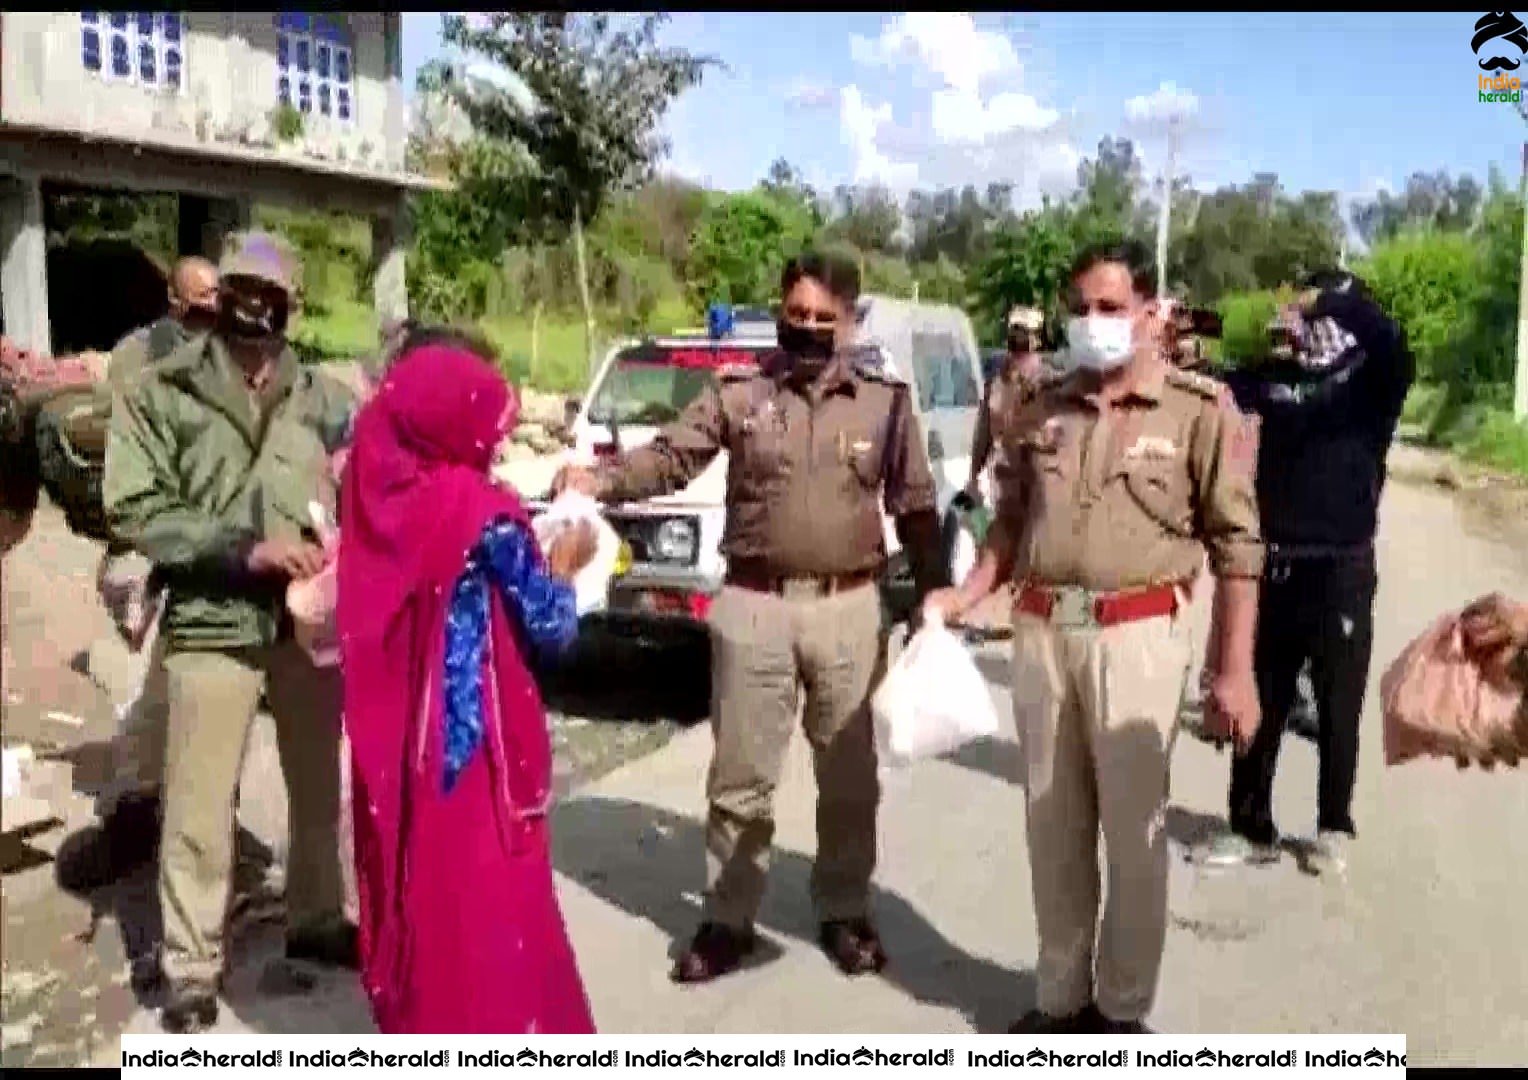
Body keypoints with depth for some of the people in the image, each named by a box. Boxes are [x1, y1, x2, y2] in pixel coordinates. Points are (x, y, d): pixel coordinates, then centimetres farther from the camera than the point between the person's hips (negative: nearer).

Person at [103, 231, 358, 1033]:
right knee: (199, 806, 2)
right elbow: (136, 510, -7)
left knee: (319, 786, 17)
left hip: (314, 618, 4)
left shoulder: (323, 398, 9)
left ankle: (316, 919, 36)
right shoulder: (158, 394, 1)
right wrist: (243, 549, -17)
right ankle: (191, 966, 18)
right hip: (212, 624, -3)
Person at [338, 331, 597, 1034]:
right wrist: (564, 566, 7)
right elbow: (550, 630, -11)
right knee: (488, 906, 6)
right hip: (472, 737, -6)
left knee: (412, 889, 19)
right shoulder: (482, 511, -18)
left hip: (394, 737, 6)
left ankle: (413, 1027, 34)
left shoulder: (377, 493, -1)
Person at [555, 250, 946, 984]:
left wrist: (933, 600, 6)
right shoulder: (738, 393, 1)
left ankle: (845, 914, 30)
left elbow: (915, 508, 7)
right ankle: (727, 921, 22)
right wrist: (600, 482, -25)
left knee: (849, 777, 13)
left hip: (848, 608, 1)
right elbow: (670, 457, -7)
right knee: (740, 775, 8)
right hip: (754, 605, 0)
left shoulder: (885, 401, 3)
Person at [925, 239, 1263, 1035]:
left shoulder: (1198, 410, -3)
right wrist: (966, 595, 4)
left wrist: (1233, 670, -7)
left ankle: (1123, 1008, 21)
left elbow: (1237, 544, -4)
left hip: (1137, 635, -4)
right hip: (1041, 631, 4)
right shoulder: (1041, 412, 10)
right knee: (1053, 827, 12)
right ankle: (1061, 996, 26)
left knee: (1134, 830, 5)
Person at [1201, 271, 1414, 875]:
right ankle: (1252, 827, 23)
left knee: (1338, 708, 10)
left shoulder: (1369, 380, -2)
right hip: (1274, 565, 3)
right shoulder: (1270, 378, 6)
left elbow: (1394, 347, -23)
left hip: (1342, 569, -2)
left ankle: (1334, 828, 28)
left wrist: (1338, 297, -15)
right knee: (1260, 703, 10)